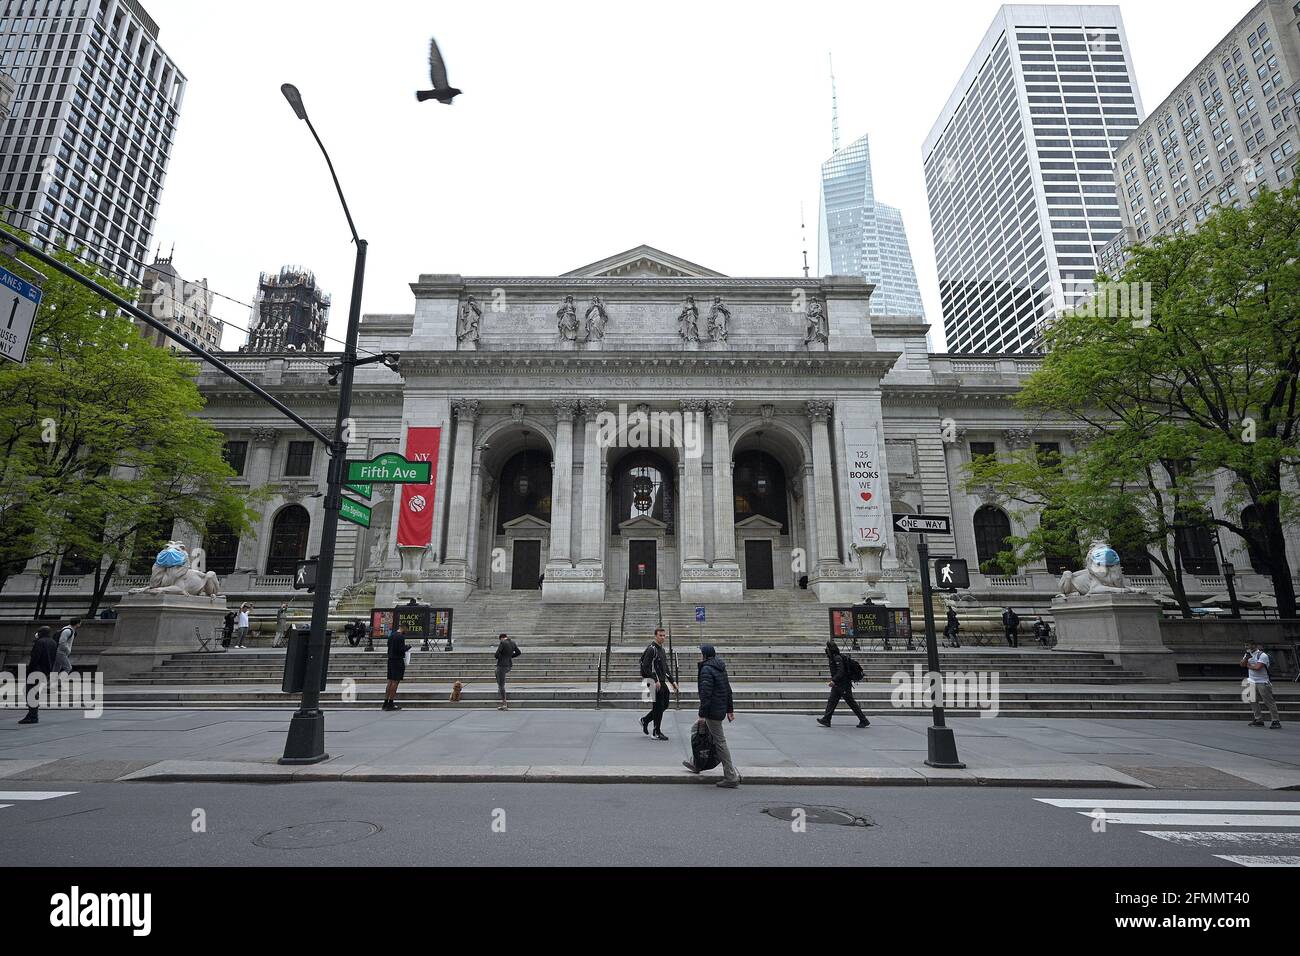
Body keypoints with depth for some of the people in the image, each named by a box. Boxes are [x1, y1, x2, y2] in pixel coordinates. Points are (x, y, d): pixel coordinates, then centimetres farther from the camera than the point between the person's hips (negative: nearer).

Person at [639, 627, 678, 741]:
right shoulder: (651, 649, -14)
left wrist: (672, 681, 16)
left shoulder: (662, 650, 15)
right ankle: (656, 733, 10)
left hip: (662, 682, 9)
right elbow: (646, 667, -20)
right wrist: (655, 680, -23)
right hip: (656, 683, -9)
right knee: (658, 707, -2)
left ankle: (645, 720, 29)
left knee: (664, 705, 14)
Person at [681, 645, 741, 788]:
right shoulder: (720, 668, 11)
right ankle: (696, 764, 38)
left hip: (712, 711, -10)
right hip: (721, 709, 10)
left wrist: (702, 714, -17)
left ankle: (731, 778, 1)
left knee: (720, 742, -3)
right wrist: (730, 709, 22)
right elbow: (728, 689, 16)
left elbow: (706, 694, -22)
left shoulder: (706, 670, -19)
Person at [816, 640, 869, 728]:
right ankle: (826, 720, 3)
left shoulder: (837, 658, -18)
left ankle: (864, 721, 7)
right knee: (831, 701, 4)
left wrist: (834, 680, -33)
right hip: (837, 685, 10)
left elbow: (841, 672, -26)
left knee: (852, 703, -2)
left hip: (844, 685, -10)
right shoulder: (833, 658, 13)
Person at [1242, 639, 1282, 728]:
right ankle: (1259, 720, 14)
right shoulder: (1247, 654, 10)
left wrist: (1248, 665, -4)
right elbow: (1242, 664, 3)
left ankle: (1276, 721, 2)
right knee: (1253, 701, 7)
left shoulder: (1262, 655, -13)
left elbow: (1257, 667, -21)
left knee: (1269, 702, -4)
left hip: (1263, 682, -7)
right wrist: (1247, 656, -10)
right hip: (1252, 682, 7)